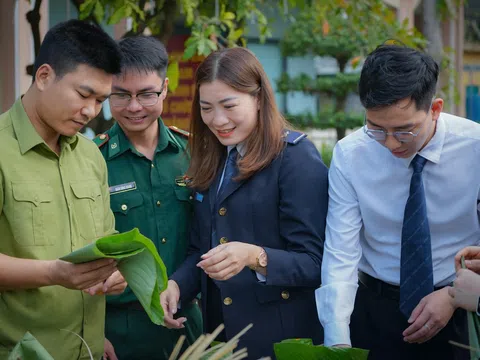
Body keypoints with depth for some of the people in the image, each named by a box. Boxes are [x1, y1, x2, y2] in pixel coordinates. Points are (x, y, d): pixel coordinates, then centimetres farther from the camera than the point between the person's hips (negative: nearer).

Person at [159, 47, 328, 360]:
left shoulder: (297, 158, -14)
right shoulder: (210, 162, 8)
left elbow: (315, 263, -17)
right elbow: (201, 249, 12)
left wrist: (255, 256, -32)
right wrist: (176, 285, -7)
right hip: (219, 328, 6)